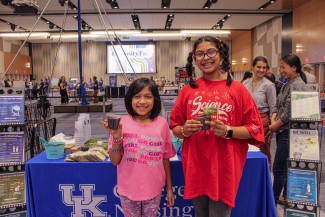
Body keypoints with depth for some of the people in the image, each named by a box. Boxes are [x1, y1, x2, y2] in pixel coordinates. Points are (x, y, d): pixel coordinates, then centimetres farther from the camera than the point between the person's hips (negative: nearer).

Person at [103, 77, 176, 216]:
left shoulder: (161, 123, -6)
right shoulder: (122, 123, -10)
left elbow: (165, 158, 3)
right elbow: (115, 161, -6)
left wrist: (169, 187, 7)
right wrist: (116, 138, -22)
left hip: (153, 190, 1)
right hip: (128, 189, 0)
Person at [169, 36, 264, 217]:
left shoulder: (237, 89, -2)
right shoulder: (188, 90, 4)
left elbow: (254, 129, -1)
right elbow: (174, 127, 11)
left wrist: (227, 131, -17)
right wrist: (185, 130, -11)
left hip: (224, 167, -2)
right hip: (195, 167, 3)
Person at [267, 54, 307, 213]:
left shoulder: (298, 84, -16)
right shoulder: (287, 84, 15)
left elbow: (289, 113, -20)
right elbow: (278, 105, 16)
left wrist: (274, 126, -10)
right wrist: (273, 119, -2)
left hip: (288, 132, -9)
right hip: (282, 131, 9)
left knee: (279, 168, -3)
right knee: (286, 167, 17)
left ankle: (273, 202, 7)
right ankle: (287, 197, 31)